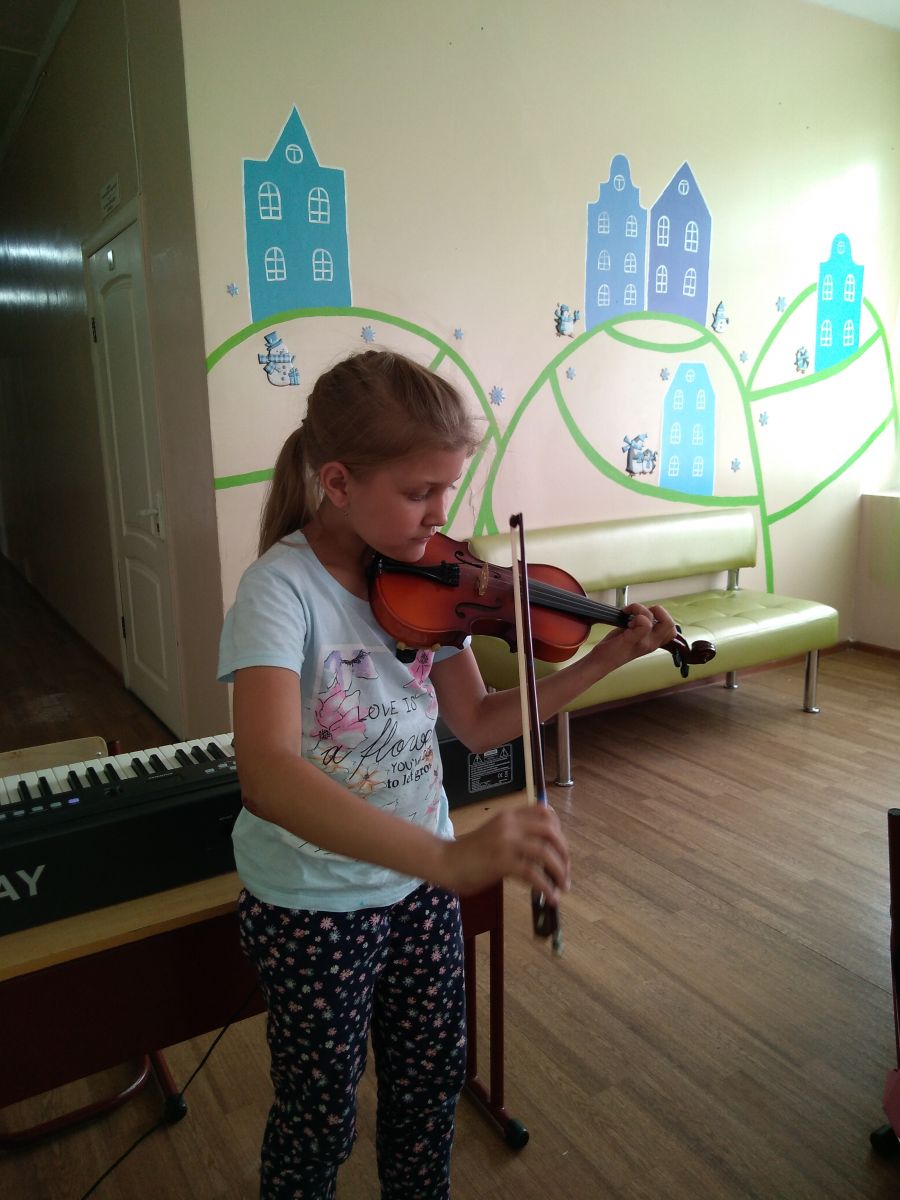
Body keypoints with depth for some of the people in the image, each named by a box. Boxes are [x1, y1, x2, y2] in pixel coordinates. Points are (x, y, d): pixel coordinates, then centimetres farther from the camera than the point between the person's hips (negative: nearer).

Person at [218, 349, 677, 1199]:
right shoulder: (282, 588, -26)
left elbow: (479, 724, 1)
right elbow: (266, 775, -42)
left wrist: (603, 661, -8)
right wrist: (446, 856, -53)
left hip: (421, 880, 5)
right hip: (313, 906, -5)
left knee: (430, 1083, 23)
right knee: (319, 1115, 16)